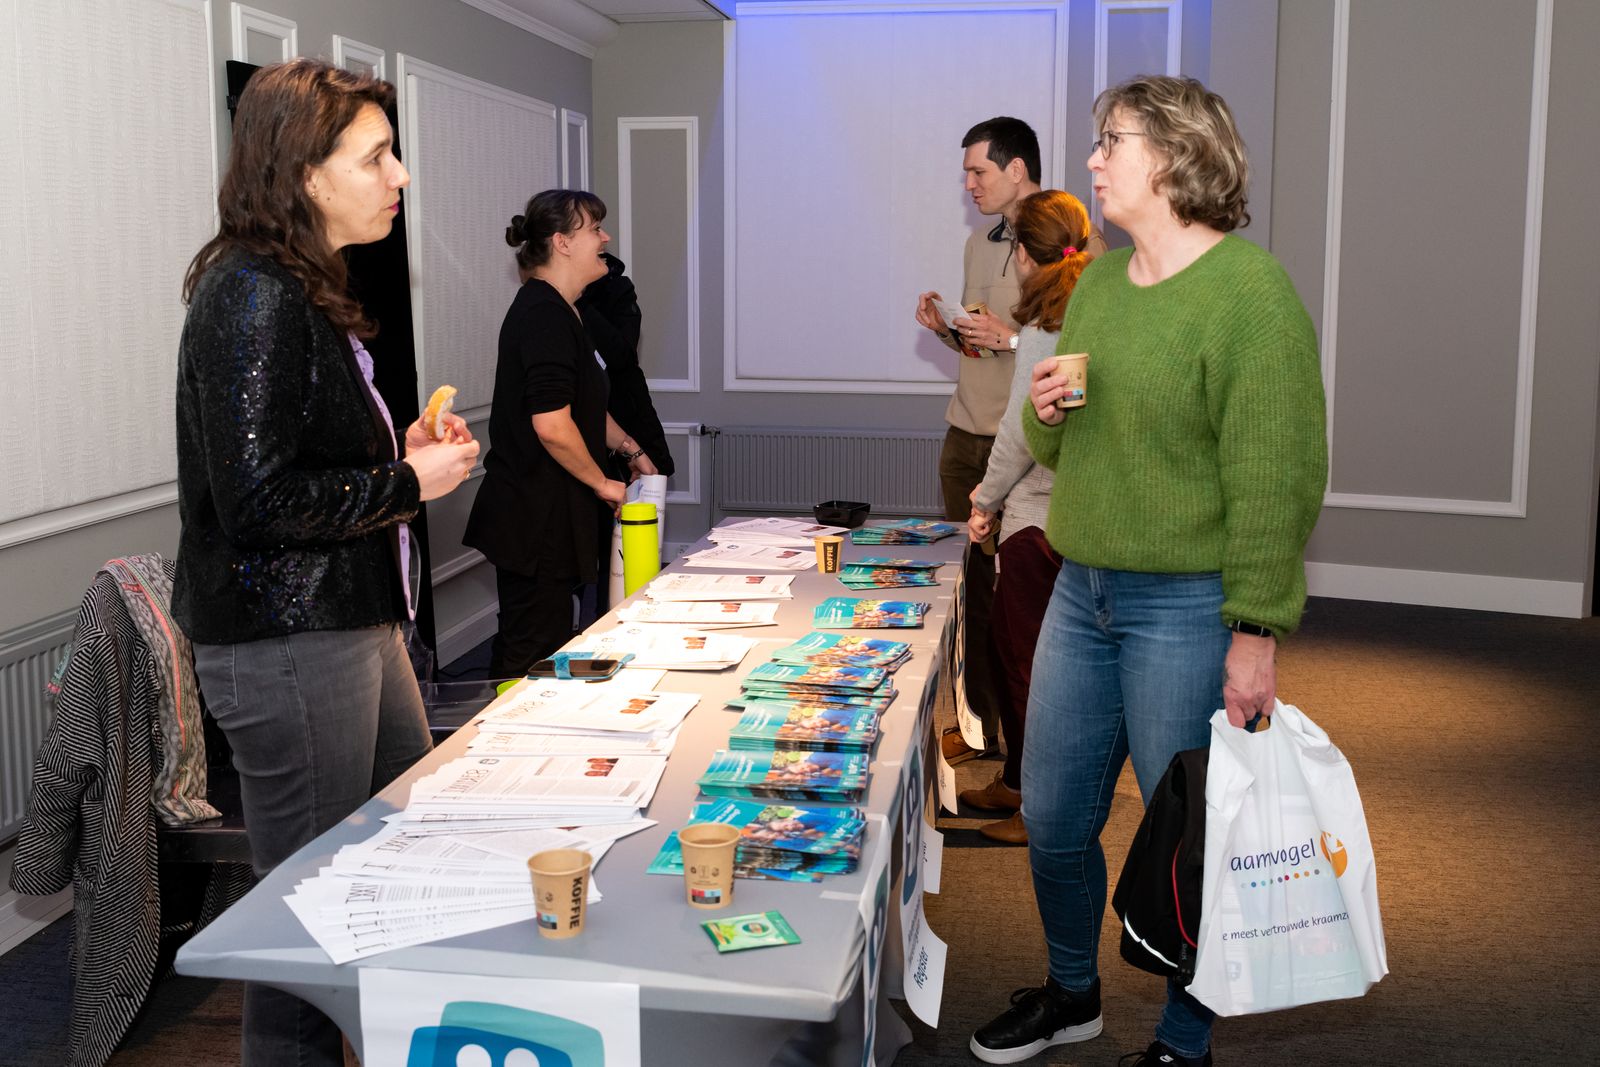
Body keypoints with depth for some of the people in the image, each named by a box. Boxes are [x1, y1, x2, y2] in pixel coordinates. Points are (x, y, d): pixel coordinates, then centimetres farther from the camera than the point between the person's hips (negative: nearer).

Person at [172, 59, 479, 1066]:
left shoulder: (303, 293, 13)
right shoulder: (253, 298, -17)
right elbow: (259, 502, -23)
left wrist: (404, 452, 8)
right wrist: (409, 483, -14)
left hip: (354, 624, 10)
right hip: (288, 646, -10)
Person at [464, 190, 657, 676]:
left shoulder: (559, 311, 16)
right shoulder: (545, 317, -18)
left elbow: (583, 403, 29)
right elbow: (552, 425, -26)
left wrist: (630, 450, 19)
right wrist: (602, 482, -13)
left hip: (537, 514, 11)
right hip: (535, 521, -11)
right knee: (531, 654, -3)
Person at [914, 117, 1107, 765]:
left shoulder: (1077, 243, -6)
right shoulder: (978, 244, 18)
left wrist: (1010, 337, -18)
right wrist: (946, 328, 7)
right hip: (965, 437, 7)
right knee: (970, 582, 8)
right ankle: (983, 721, 19)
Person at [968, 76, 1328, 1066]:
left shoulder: (1249, 288, -13)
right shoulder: (1098, 279, 11)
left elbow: (1277, 476, -17)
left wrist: (1257, 631, -18)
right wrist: (1045, 415, -2)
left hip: (1188, 610, -7)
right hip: (1083, 593, 8)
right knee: (1053, 819, 15)